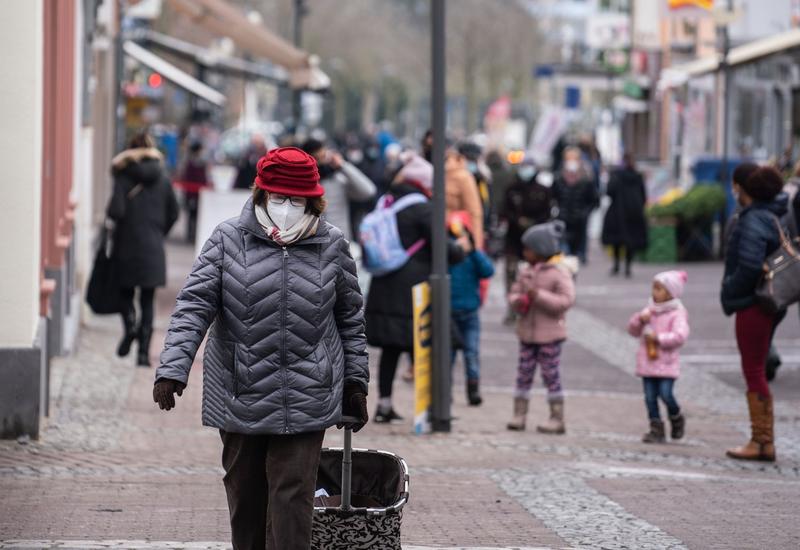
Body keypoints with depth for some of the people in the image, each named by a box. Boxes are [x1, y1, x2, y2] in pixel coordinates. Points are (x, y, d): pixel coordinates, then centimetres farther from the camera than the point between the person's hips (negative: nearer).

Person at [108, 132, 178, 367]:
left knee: (126, 294, 15)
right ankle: (144, 352, 1)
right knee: (147, 300, 7)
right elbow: (173, 214, 7)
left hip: (127, 245, -2)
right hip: (153, 249, 2)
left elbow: (116, 211, -17)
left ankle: (130, 327, -13)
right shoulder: (163, 179, 2)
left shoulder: (124, 177, -8)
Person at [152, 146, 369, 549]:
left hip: (305, 405, -1)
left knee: (291, 501, -7)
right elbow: (194, 306, -5)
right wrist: (172, 369, -17)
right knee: (245, 498, 12)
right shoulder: (228, 240, 0)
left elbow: (350, 319, 13)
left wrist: (355, 383, 12)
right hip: (240, 400, 1)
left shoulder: (331, 246, 4)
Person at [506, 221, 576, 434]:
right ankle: (519, 414, 13)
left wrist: (539, 296, -25)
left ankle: (557, 418, 6)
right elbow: (514, 293, 14)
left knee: (551, 375, -1)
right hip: (527, 332, 6)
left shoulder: (560, 272, -11)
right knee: (524, 374, 7)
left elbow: (566, 300, -19)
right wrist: (518, 301, -11)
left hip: (549, 335, -6)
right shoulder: (526, 271, 9)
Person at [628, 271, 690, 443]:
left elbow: (680, 335, -21)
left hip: (666, 363, -6)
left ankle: (676, 419, 15)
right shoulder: (650, 311, 13)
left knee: (666, 394, -13)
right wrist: (639, 320, -3)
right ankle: (656, 430, 8)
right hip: (648, 362, 6)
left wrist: (659, 337, -23)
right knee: (650, 396, 2)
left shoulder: (677, 314, -6)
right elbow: (633, 330, 17)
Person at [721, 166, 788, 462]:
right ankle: (764, 441, 18)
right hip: (765, 304, 10)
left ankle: (761, 442, -2)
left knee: (753, 372, -4)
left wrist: (730, 290, -11)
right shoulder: (772, 216, 10)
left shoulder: (753, 221, -18)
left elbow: (750, 265, -26)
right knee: (756, 371, 15)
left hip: (752, 304, -10)